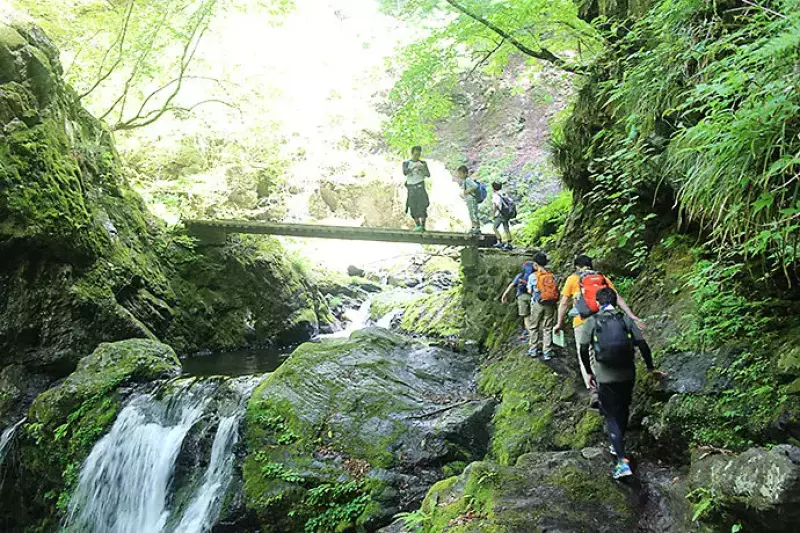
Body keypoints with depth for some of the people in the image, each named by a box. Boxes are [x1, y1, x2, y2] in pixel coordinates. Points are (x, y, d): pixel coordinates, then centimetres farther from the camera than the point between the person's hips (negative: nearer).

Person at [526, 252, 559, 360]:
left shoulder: (533, 276, -7)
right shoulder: (552, 276, 2)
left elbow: (529, 291, -1)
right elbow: (556, 291, 1)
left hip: (537, 304, -2)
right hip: (550, 305, 3)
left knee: (534, 327, 13)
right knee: (547, 328, 8)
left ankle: (533, 350, 18)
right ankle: (547, 353, 7)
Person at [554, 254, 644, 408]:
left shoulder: (573, 279, 6)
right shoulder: (603, 278, 13)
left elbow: (564, 303, 5)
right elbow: (619, 299, 7)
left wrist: (559, 323, 14)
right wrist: (634, 318, 6)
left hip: (582, 322, -3)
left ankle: (593, 390, -14)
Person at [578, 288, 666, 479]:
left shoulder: (591, 322, -3)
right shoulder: (626, 320, 2)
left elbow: (583, 350, -7)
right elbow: (643, 345, -1)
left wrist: (589, 372, 8)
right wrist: (651, 368, 12)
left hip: (605, 377, -3)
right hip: (627, 375, 3)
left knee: (611, 416, 4)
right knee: (623, 410, 25)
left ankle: (623, 461, -6)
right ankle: (617, 445, 42)